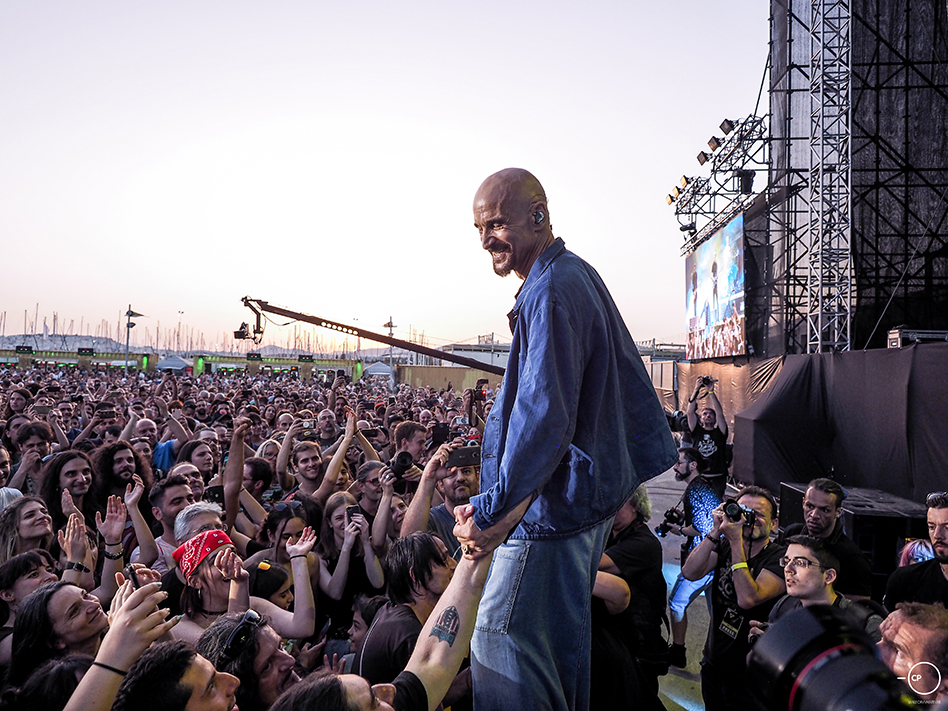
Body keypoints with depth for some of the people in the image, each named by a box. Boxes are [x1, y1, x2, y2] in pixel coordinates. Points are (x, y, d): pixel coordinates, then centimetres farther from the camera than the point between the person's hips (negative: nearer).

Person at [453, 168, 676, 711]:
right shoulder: (580, 275, 13)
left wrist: (491, 510, -23)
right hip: (593, 490, 11)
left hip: (556, 501, -11)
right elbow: (629, 377, 20)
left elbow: (543, 417, -26)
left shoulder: (551, 293, -20)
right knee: (562, 638, 21)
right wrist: (628, 474, 24)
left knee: (502, 644, -3)